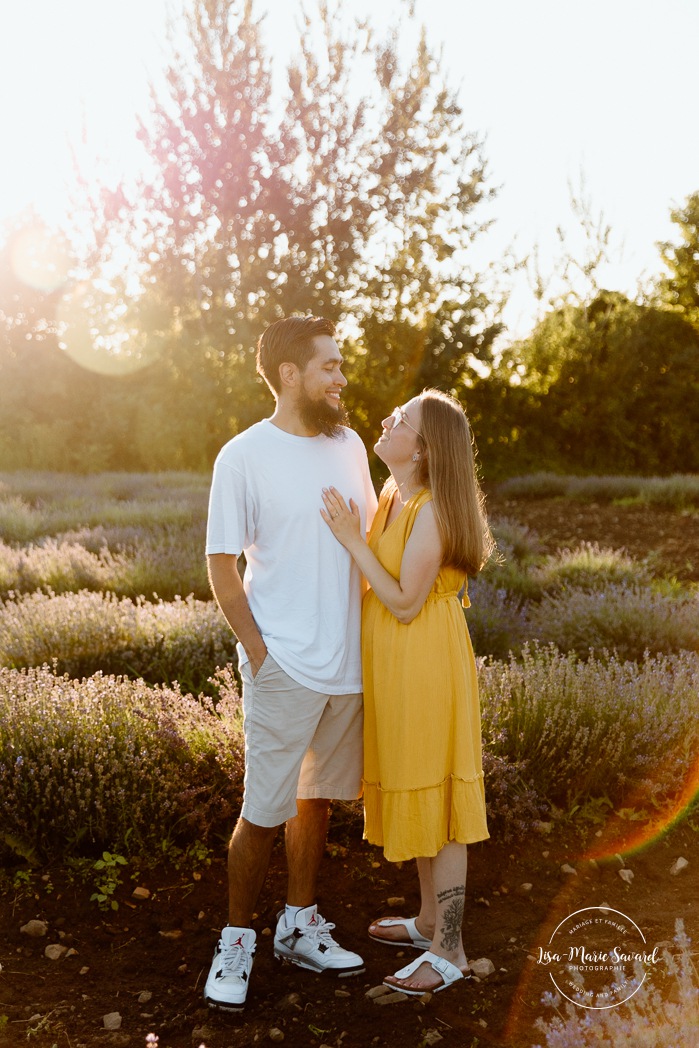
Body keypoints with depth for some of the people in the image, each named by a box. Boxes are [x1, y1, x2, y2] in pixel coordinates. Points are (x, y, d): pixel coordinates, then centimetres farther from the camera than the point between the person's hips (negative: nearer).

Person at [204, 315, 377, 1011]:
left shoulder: (348, 446, 7)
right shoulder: (243, 457, -9)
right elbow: (222, 568, -7)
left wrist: (368, 631, 10)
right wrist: (260, 655, -11)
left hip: (348, 662, 6)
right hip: (283, 668, -6)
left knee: (319, 798, 16)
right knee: (264, 811, 0)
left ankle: (298, 928, 32)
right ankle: (236, 942, 19)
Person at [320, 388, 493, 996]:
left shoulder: (431, 510, -21)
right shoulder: (393, 498, 7)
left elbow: (405, 602, -21)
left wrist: (353, 540, -21)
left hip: (424, 662, -10)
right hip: (393, 661, 10)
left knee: (432, 797, 1)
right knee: (410, 790, 19)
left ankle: (449, 950, 15)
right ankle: (431, 919, 36)